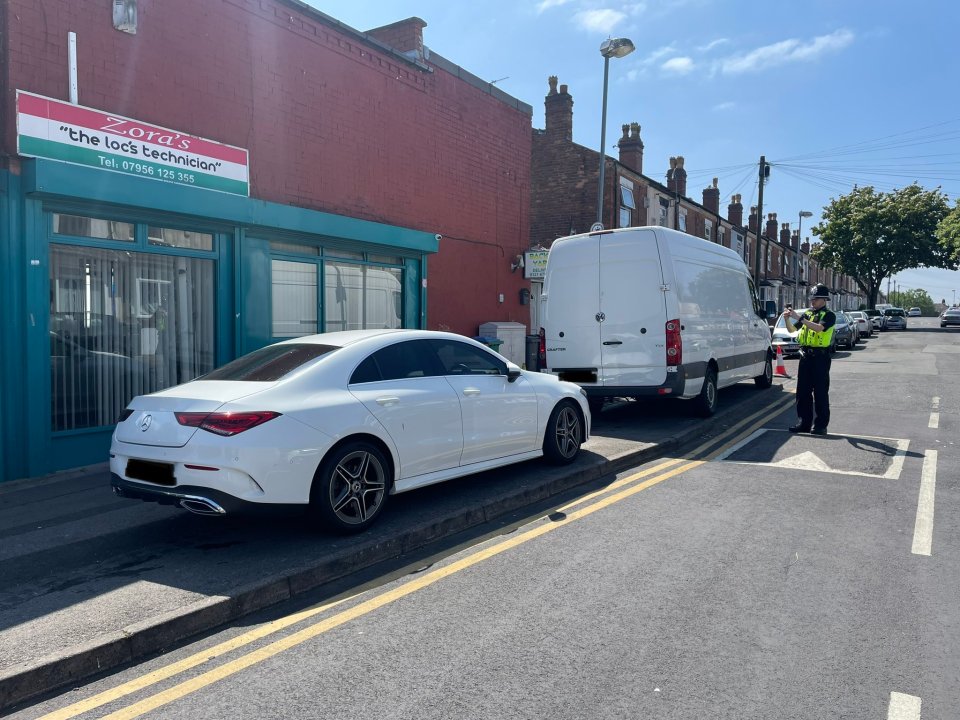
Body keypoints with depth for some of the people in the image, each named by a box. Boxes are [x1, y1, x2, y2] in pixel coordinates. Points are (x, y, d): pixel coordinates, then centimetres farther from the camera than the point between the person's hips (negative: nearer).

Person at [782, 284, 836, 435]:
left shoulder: (829, 315, -4)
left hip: (820, 356, -6)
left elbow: (819, 327, -23)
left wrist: (799, 318, -27)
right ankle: (804, 422, 14)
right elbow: (792, 329, 11)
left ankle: (821, 425, 2)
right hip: (805, 355, 6)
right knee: (802, 391, 7)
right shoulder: (807, 314, 14)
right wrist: (787, 319, -8)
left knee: (820, 392, -2)